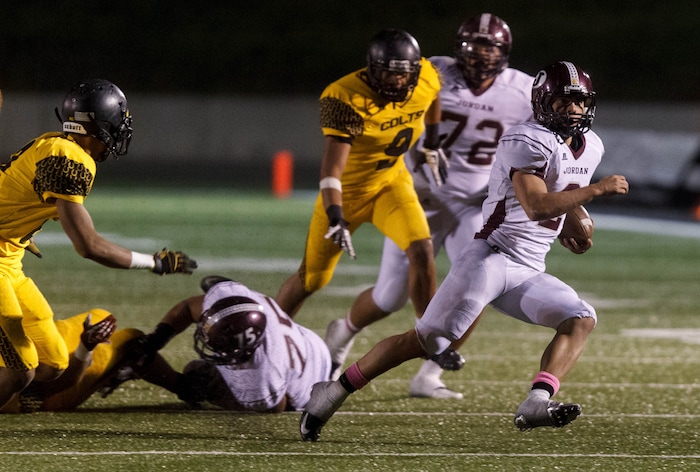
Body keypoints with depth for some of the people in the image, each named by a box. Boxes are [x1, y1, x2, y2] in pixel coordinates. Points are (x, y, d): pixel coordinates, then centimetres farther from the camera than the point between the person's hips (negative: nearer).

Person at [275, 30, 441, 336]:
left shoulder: (426, 79, -16)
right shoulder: (345, 100, -33)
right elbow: (332, 165, -41)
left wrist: (432, 139, 20)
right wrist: (336, 217, -52)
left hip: (391, 182, 3)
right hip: (347, 188, -3)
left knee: (421, 251, -21)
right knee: (311, 279, 6)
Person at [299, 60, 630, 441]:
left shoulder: (590, 148, 12)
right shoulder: (527, 142, -14)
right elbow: (535, 206, -26)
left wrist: (572, 232, 16)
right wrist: (597, 190, -23)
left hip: (528, 274, 8)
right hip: (491, 256, -8)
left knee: (581, 320, -13)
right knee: (426, 340, -10)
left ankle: (536, 404, -27)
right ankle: (334, 391, -1)